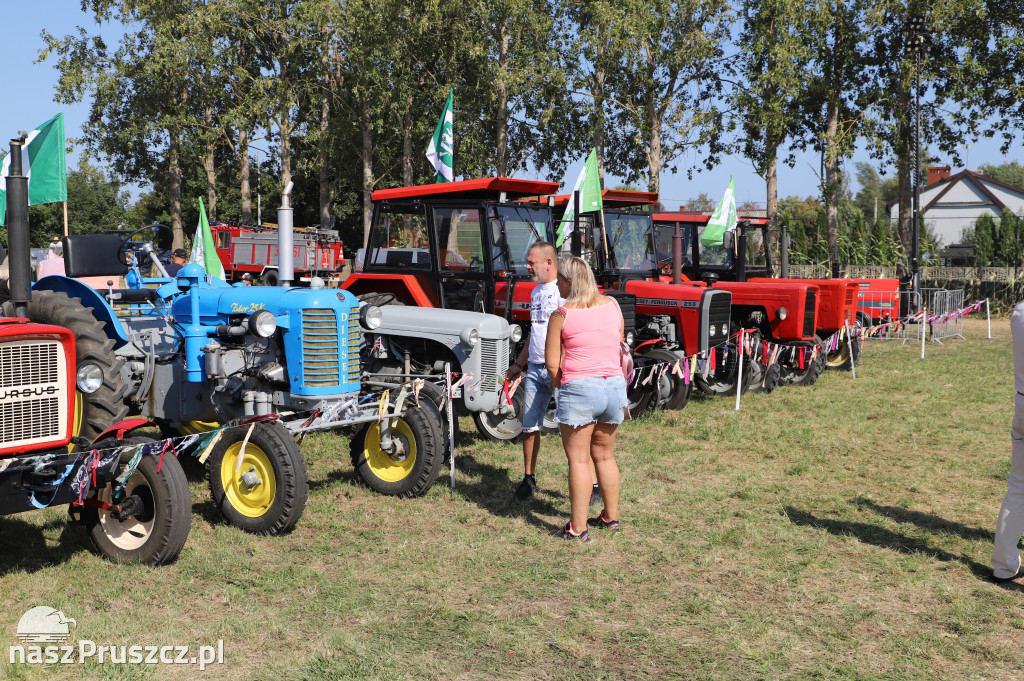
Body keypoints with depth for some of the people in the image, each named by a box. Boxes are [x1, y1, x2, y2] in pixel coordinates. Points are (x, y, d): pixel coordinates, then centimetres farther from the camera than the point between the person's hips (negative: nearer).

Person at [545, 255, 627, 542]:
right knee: (605, 456, 19)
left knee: (578, 460, 3)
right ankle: (611, 517, 30)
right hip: (614, 386, 6)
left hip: (579, 389, -5)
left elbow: (552, 363, -7)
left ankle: (578, 528, 6)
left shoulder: (561, 315, -9)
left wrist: (558, 381, 12)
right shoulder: (612, 305, 5)